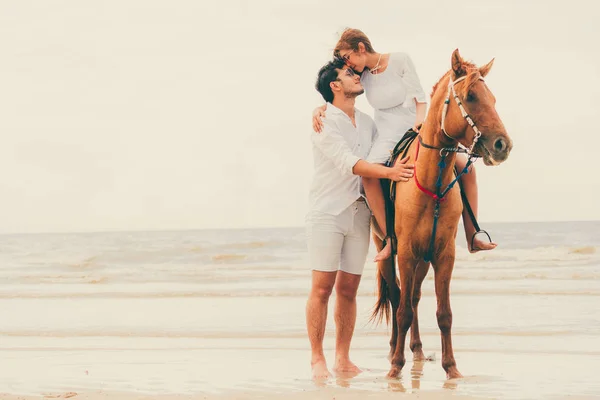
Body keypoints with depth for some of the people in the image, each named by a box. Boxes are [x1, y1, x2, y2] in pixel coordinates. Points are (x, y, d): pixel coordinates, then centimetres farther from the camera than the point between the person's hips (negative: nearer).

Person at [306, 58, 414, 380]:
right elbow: (348, 162, -19)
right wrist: (388, 172, -28)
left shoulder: (367, 123, 13)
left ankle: (343, 358, 12)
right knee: (322, 286, -6)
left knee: (348, 288, 6)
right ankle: (317, 359, 0)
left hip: (359, 214, 6)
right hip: (327, 213, -6)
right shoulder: (324, 123, -8)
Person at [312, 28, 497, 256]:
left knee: (465, 166, -15)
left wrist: (420, 118, -23)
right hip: (389, 140, 1)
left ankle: (472, 237, -6)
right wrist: (320, 109, -12)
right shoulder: (362, 75, 3)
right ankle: (390, 239, -26)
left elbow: (418, 94, -6)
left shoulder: (400, 61, -6)